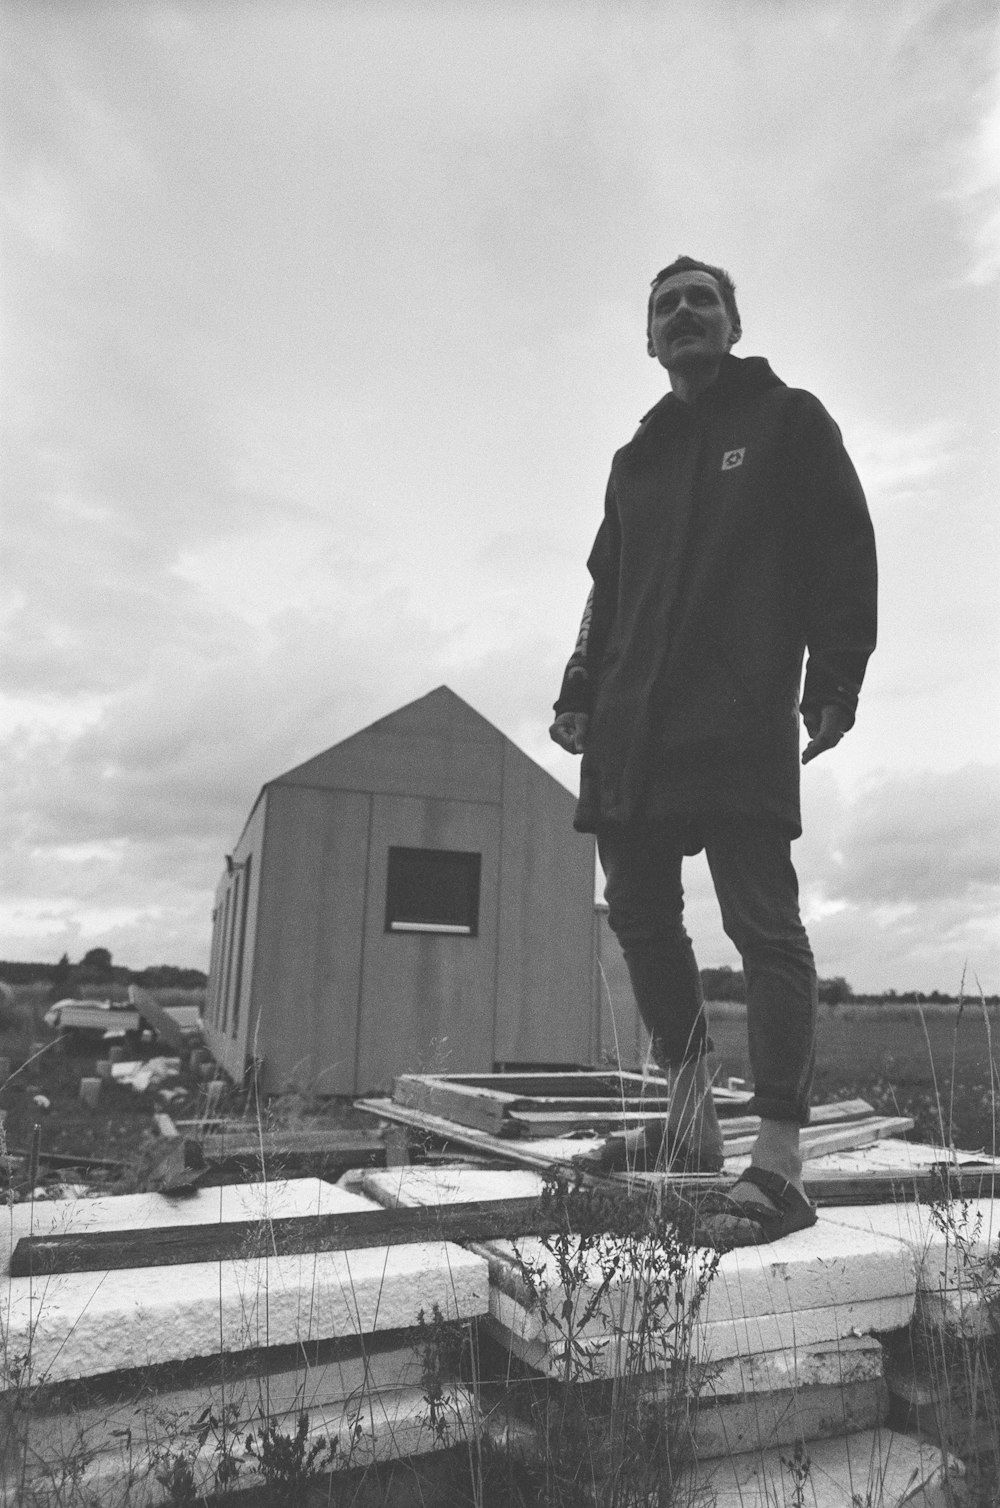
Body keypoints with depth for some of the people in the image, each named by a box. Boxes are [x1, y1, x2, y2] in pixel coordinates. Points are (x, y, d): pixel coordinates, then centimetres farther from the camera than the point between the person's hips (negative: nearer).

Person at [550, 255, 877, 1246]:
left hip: (741, 719, -6)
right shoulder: (636, 458, 25)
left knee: (762, 924, -7)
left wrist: (833, 681, -10)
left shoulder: (789, 421, 11)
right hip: (632, 728, 6)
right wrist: (579, 693, 13)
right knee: (638, 912, 5)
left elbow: (844, 552, 2)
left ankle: (777, 1166, -3)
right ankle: (689, 1101, 22)